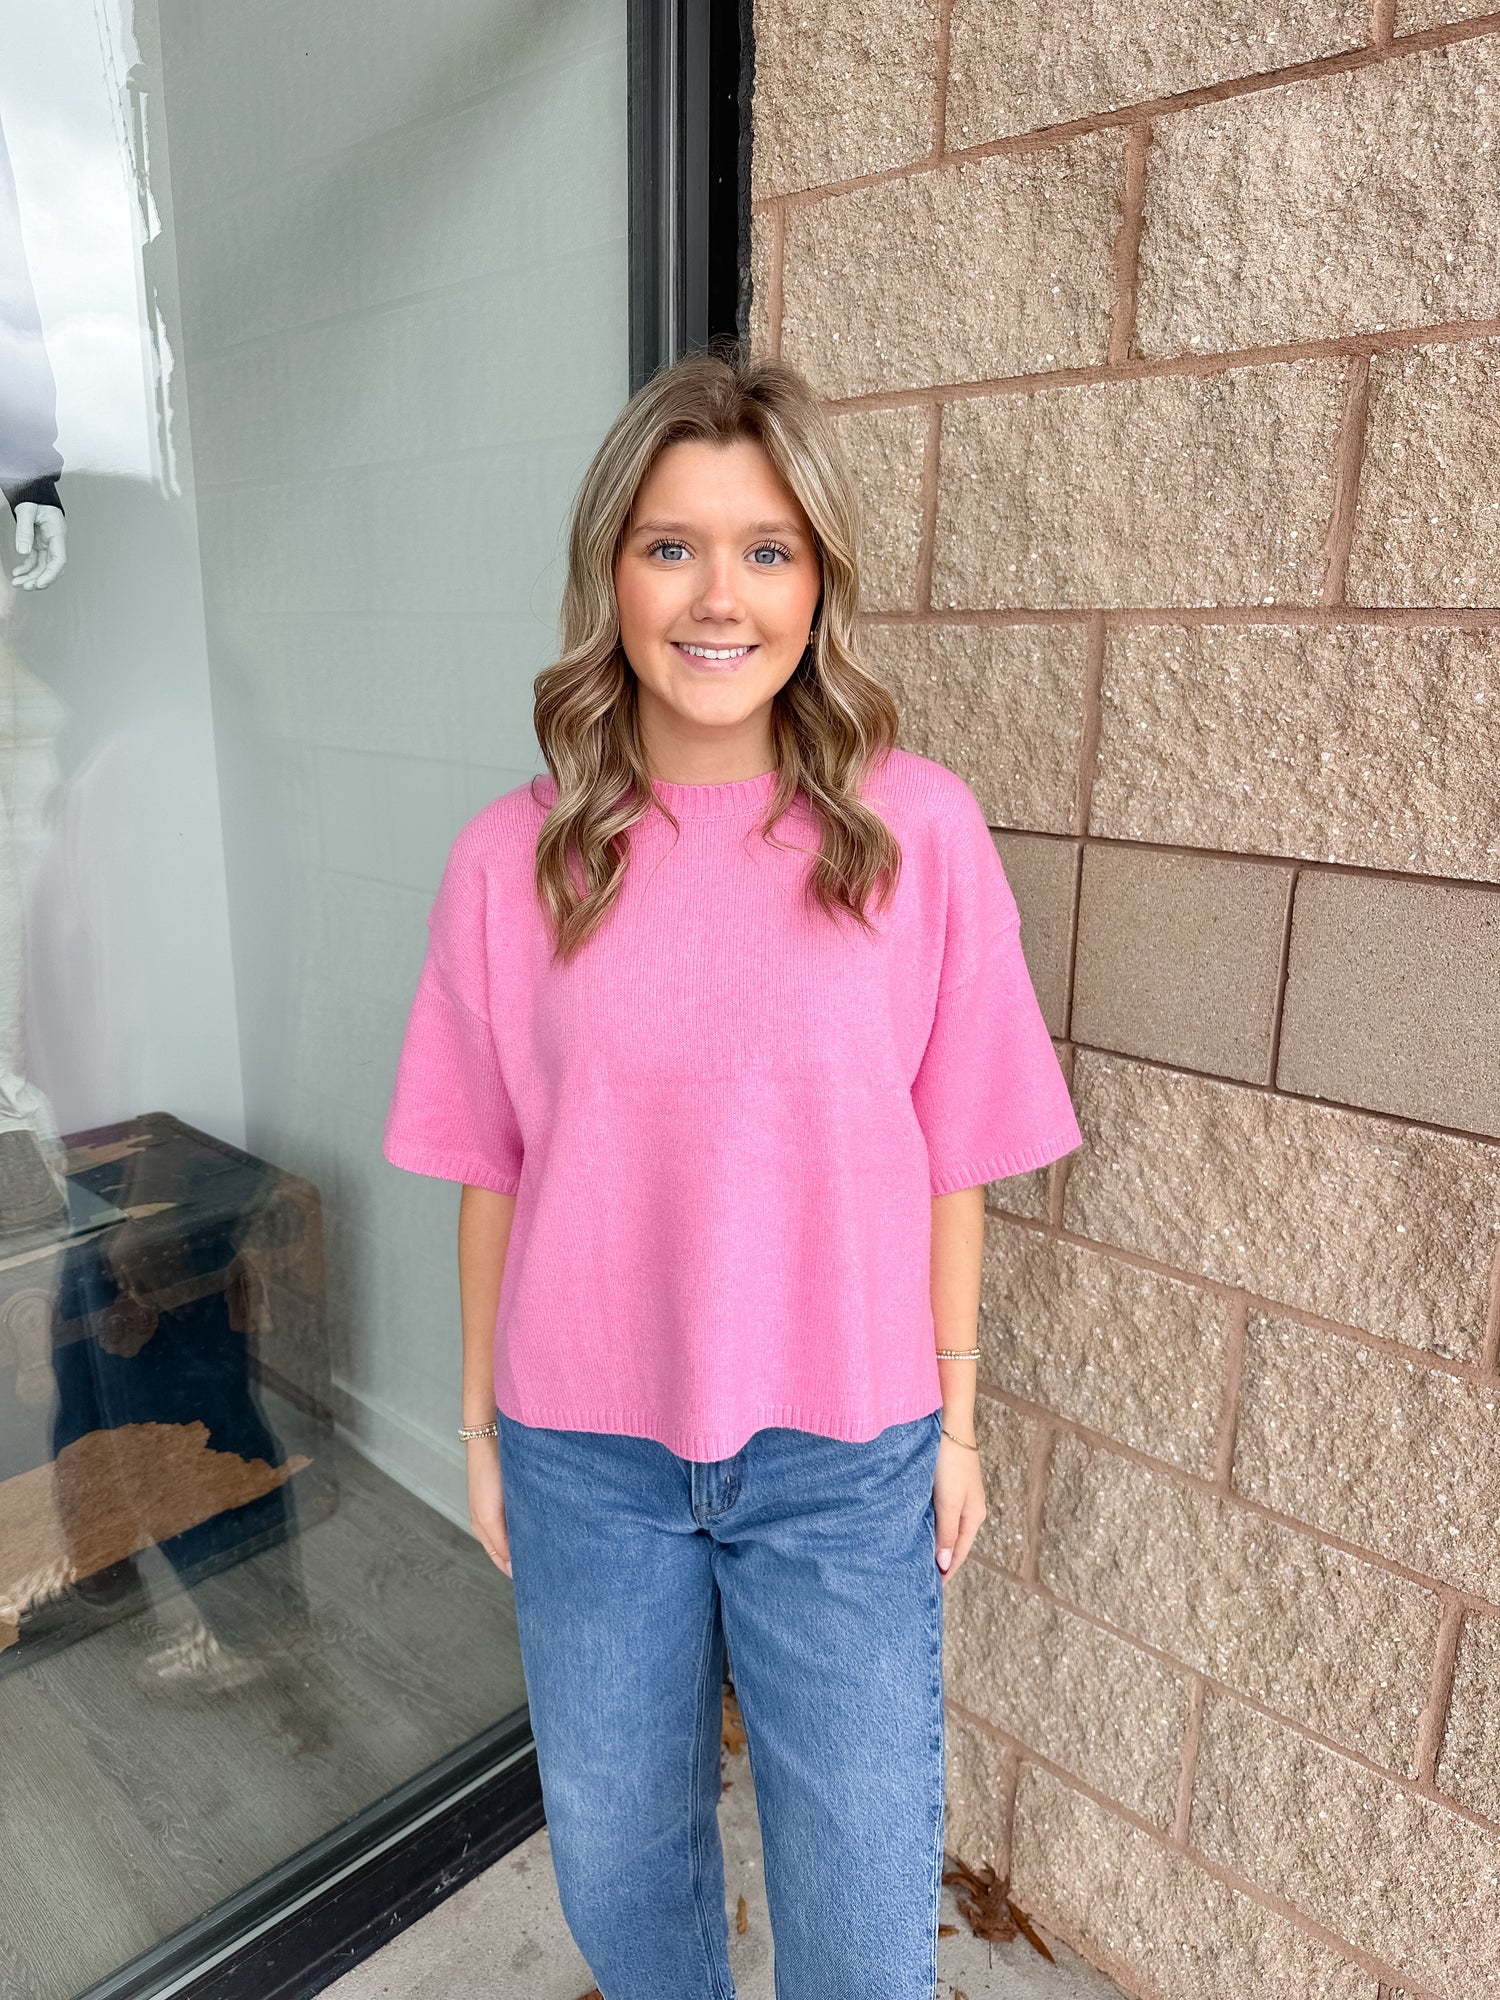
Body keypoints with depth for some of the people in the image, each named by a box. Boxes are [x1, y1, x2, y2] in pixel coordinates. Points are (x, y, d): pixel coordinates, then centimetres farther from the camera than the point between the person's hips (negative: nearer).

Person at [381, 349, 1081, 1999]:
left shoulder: (917, 829, -12)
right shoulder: (513, 856, -8)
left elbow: (949, 1156, -5)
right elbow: (493, 1168, -1)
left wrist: (955, 1414, 2)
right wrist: (481, 1422, 6)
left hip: (843, 1452, -1)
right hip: (584, 1447, 2)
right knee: (615, 1852, 26)